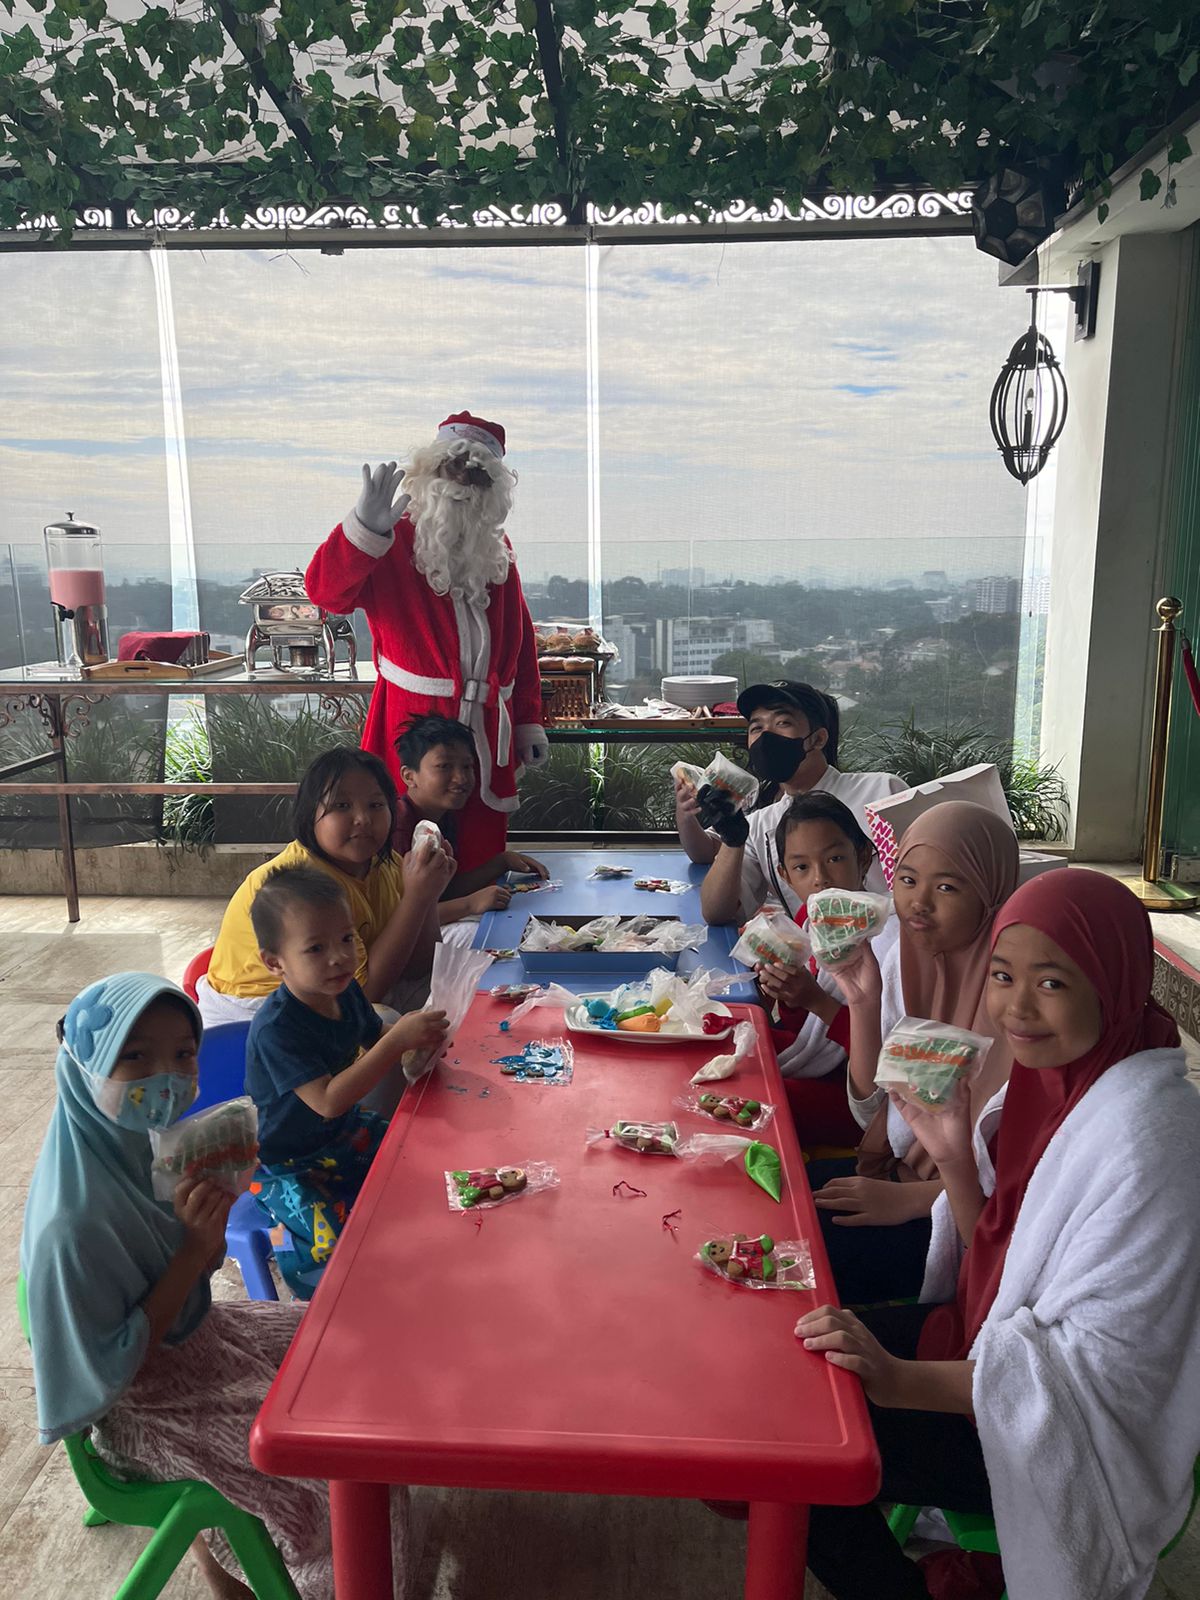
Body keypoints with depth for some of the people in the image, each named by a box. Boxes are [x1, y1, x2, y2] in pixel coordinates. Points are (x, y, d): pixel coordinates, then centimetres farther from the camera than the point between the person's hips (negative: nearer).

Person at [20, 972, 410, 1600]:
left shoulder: (144, 1138, -12)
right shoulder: (71, 1225, -34)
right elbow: (113, 1365, -24)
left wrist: (216, 1196, -17)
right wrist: (195, 1247, -29)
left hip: (192, 1333, 7)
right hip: (143, 1406, -7)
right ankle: (215, 1547, 22)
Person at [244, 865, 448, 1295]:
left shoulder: (345, 992, -7)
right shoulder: (276, 1029, -30)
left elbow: (374, 1039, 13)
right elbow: (328, 1101, -35)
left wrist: (418, 1037, -11)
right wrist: (398, 1040, -38)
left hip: (346, 1131, 8)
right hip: (290, 1166, -7)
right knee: (340, 1238, -25)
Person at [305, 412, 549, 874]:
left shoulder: (497, 551, 13)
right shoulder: (393, 544, -3)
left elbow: (520, 641, 17)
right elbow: (324, 590, -20)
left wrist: (528, 722, 14)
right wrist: (365, 527, -36)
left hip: (486, 740, 5)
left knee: (482, 863, 13)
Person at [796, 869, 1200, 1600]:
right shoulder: (1061, 1079, -3)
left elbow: (1098, 1364, -28)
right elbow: (999, 1255, 5)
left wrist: (903, 1380, -33)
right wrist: (953, 1156, -11)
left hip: (1071, 1440, -8)